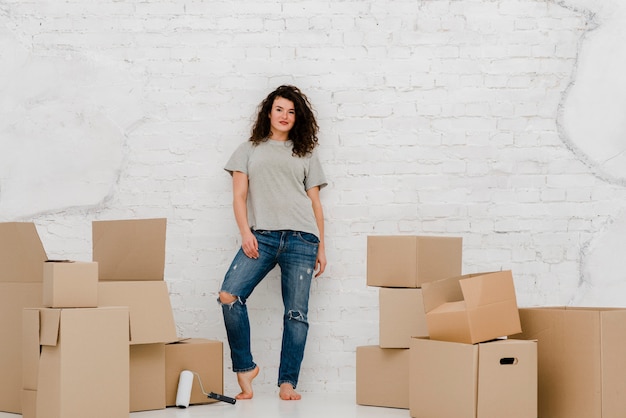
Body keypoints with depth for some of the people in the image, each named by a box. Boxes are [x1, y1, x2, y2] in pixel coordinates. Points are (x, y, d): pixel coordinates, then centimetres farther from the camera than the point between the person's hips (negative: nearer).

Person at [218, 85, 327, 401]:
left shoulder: (306, 154, 20)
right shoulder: (249, 150, 18)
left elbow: (315, 202, 16)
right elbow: (239, 196, 9)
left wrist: (321, 247, 9)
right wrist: (245, 232, -7)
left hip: (301, 237, 1)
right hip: (262, 235, -1)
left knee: (296, 312, -4)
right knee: (229, 295, -20)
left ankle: (287, 383, 0)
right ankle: (244, 369, -5)